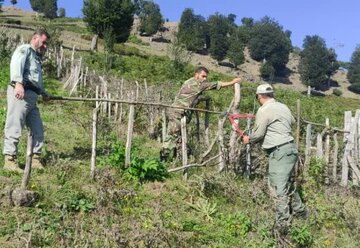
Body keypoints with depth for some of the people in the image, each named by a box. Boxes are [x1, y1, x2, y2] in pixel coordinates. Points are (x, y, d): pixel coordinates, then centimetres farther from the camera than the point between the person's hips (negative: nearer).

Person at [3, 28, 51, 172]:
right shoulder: (24, 49, 3)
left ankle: (35, 159, 12)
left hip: (31, 97, 9)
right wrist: (18, 83, -32)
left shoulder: (36, 57, 31)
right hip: (20, 94, -9)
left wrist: (44, 93, 54)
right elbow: (16, 65, -17)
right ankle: (9, 160, -6)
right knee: (15, 128, -9)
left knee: (38, 129, 6)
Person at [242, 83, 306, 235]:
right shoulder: (283, 107, 12)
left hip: (279, 151, -9)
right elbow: (292, 122, 30)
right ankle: (299, 209, 39)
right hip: (290, 148, 9)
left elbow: (258, 134, -11)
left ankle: (282, 224, -2)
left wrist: (248, 139, 9)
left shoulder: (264, 110, -13)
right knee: (287, 183, 24)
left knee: (278, 188, -5)